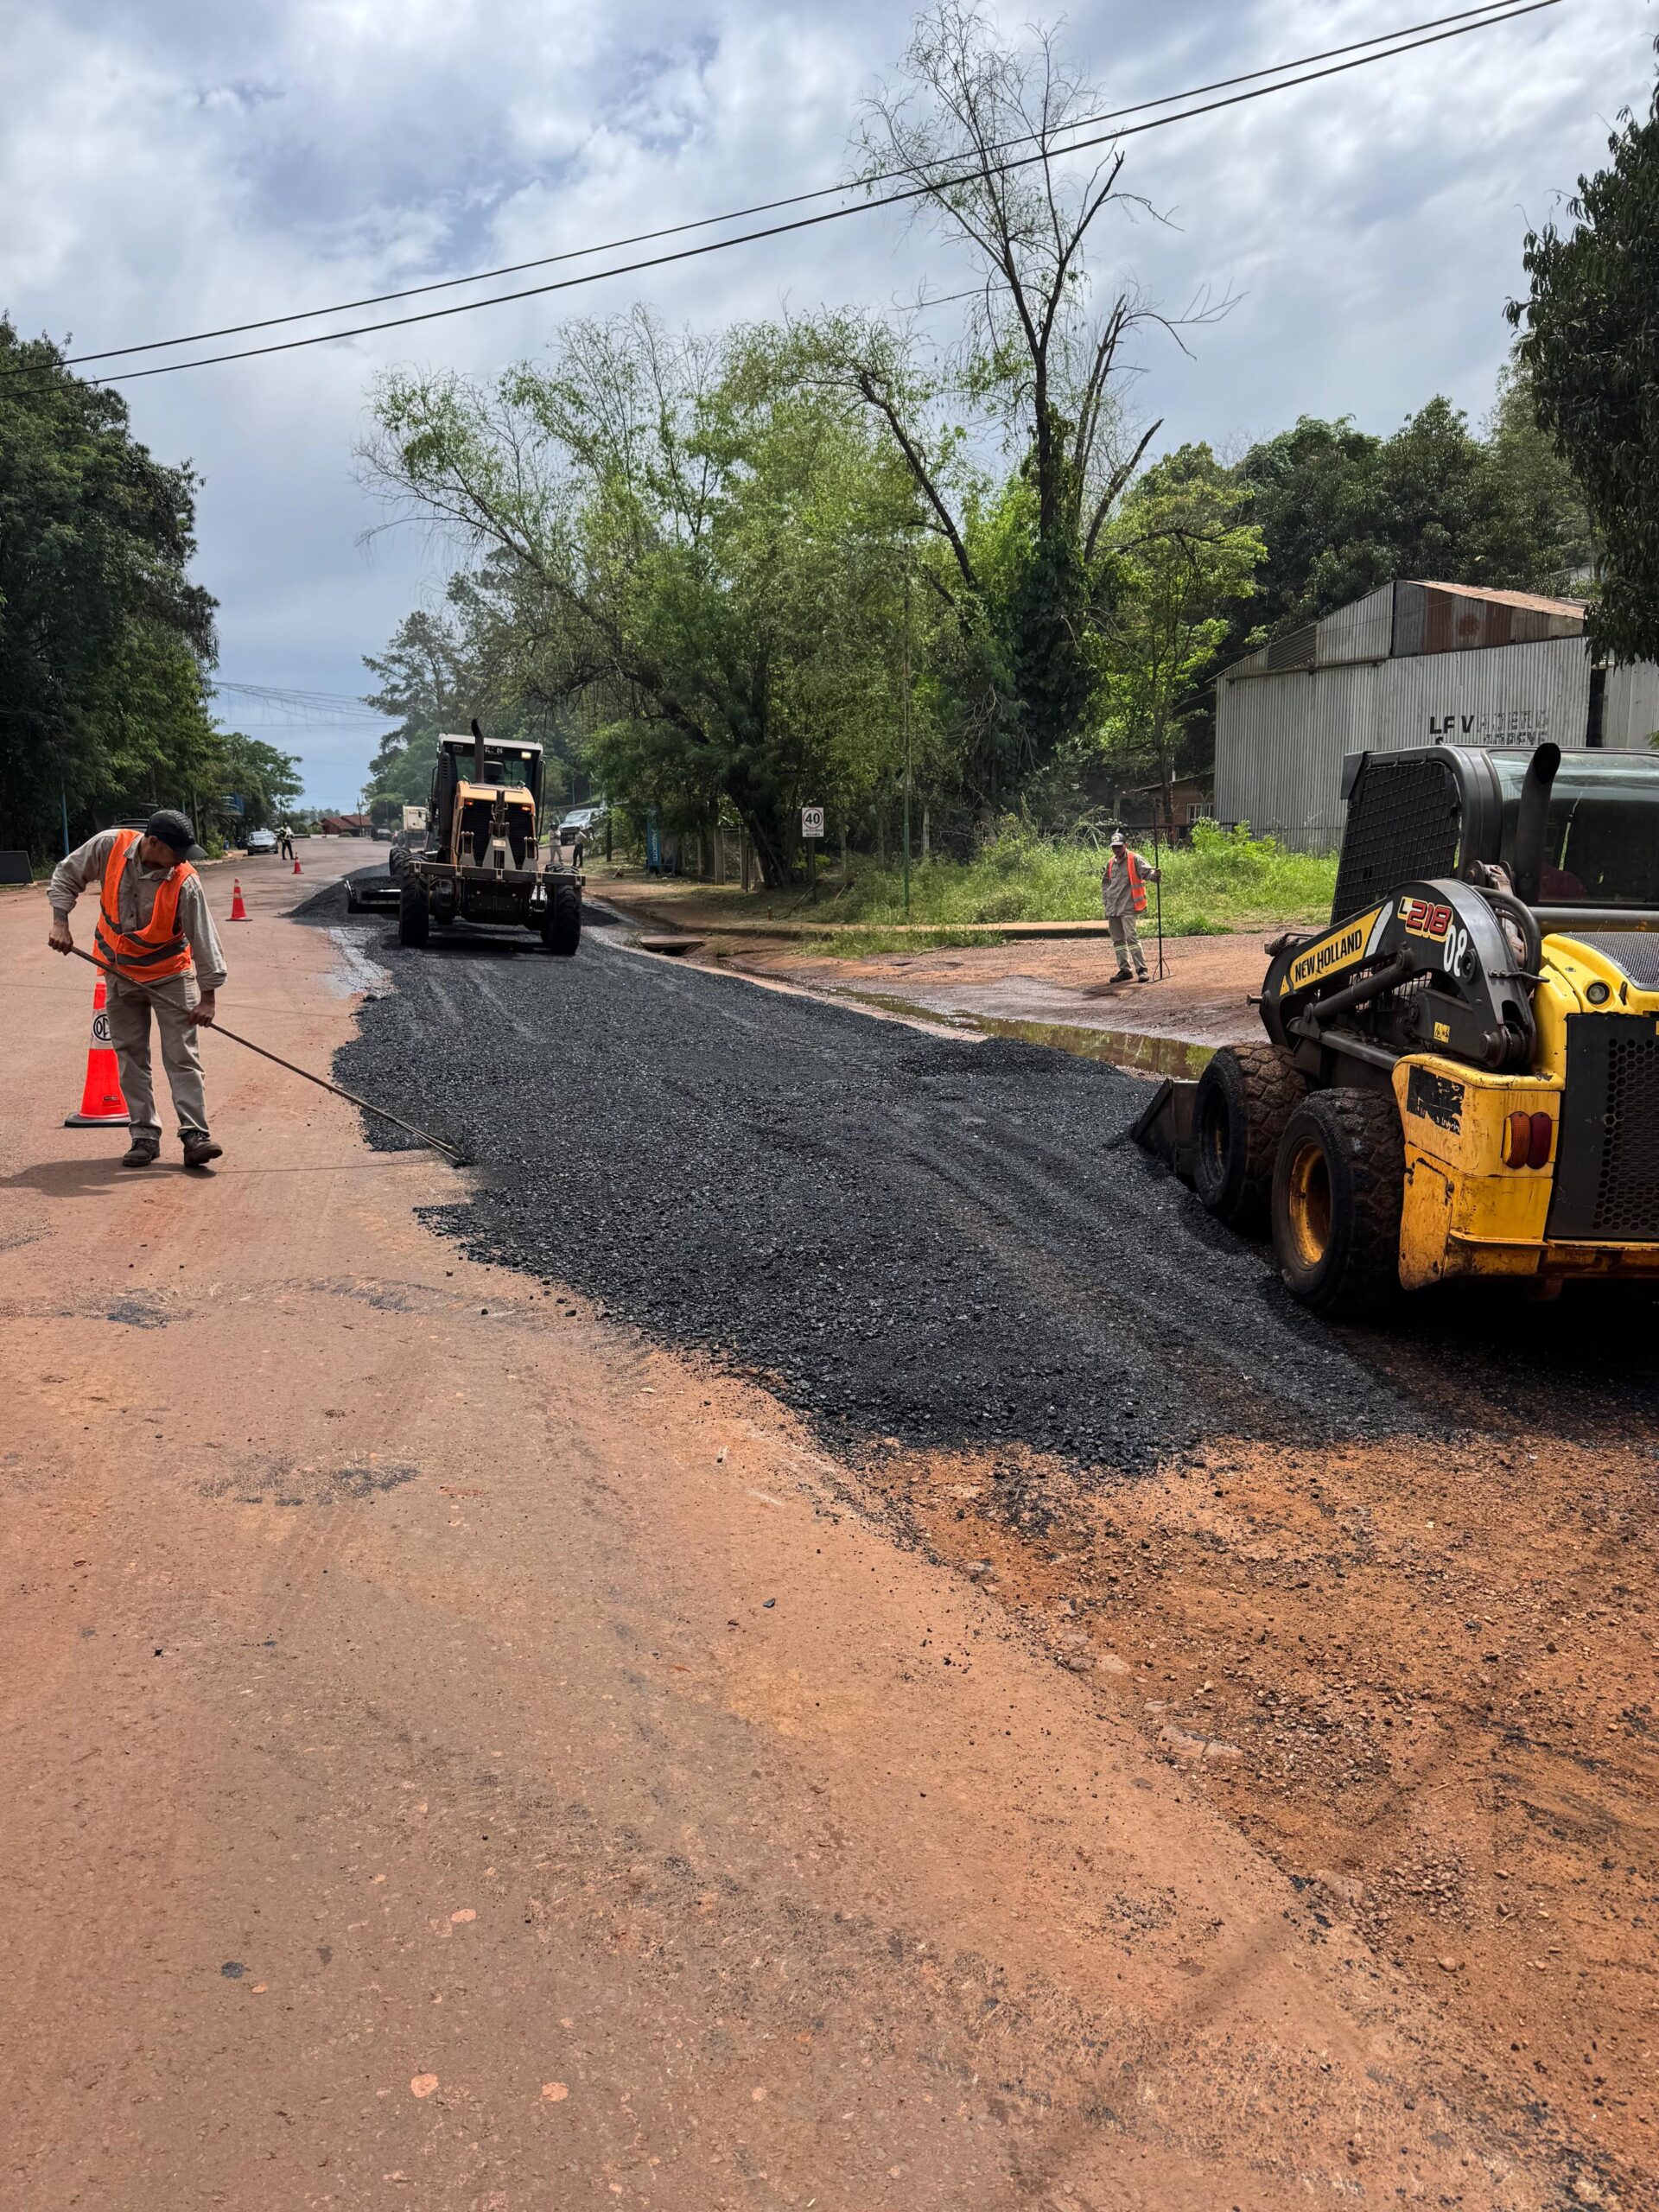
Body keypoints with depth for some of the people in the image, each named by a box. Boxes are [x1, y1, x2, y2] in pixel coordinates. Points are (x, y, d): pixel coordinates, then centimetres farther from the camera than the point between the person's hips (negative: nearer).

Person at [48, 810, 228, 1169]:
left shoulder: (185, 882, -24)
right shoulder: (109, 846, -17)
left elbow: (203, 938, -21)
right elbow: (66, 877, -1)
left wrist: (208, 995, -22)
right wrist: (60, 922, -11)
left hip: (170, 974, -3)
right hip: (119, 971, 3)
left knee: (183, 1056, -7)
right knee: (130, 1057, 5)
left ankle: (194, 1136, -6)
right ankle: (145, 1137, 12)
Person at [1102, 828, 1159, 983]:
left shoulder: (1134, 859, -5)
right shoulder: (1111, 862, 14)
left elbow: (1147, 870, -19)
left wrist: (1154, 875, -41)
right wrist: (1105, 900, 18)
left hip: (1127, 907, -7)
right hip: (1112, 909, 7)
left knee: (1131, 937, -15)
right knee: (1118, 940, 10)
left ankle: (1141, 969, -13)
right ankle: (1124, 970, 18)